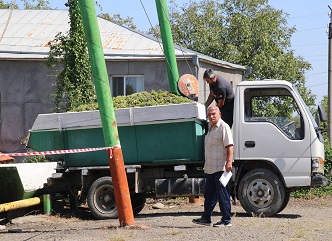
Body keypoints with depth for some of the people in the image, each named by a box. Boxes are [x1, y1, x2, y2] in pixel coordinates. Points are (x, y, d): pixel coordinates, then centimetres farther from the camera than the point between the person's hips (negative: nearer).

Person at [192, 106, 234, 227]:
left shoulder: (223, 127, -9)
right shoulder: (211, 128, 19)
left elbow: (229, 145, -18)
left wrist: (229, 161, -26)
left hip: (221, 168, -9)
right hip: (210, 168, 9)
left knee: (223, 194, -5)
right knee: (209, 194, 14)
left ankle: (226, 220, -1)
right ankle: (206, 218, 21)